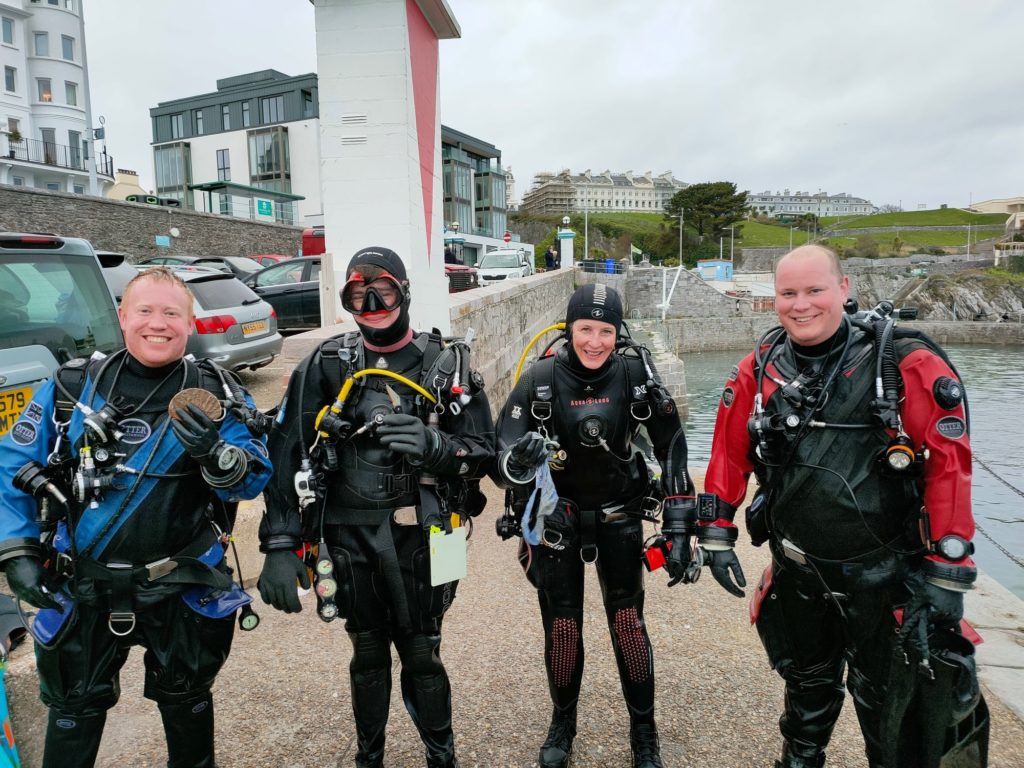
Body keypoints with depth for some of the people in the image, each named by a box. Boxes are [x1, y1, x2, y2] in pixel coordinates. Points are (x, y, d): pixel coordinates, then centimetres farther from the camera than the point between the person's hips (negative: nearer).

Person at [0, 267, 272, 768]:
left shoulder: (216, 396, -9)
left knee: (186, 702, 22)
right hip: (82, 589, 1)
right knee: (74, 711, 18)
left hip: (181, 592, 0)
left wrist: (213, 454, -35)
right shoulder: (72, 385, -5)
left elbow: (253, 482, -15)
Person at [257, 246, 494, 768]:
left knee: (421, 656, 9)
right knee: (367, 655, 16)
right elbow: (289, 458, -4)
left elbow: (482, 451, -4)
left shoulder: (445, 364, -3)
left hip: (418, 538, -1)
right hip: (348, 538, 2)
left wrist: (434, 445, -25)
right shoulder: (326, 366, -1)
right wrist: (279, 546, -9)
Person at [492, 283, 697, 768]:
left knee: (628, 620, 4)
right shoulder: (541, 379, -17)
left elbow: (672, 447, -7)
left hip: (619, 515, 0)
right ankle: (562, 724, 34)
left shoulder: (635, 373, -15)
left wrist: (678, 528, -8)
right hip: (556, 517, 0)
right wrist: (518, 460, -43)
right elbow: (501, 466, -19)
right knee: (561, 626, 8)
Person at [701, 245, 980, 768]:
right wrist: (716, 533, 2)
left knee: (887, 702, 14)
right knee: (806, 682, 24)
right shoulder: (760, 369, -5)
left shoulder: (906, 363, -16)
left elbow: (949, 461, -15)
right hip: (798, 570, 3)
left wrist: (948, 572, -14)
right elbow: (729, 451, 2)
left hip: (884, 573, -3)